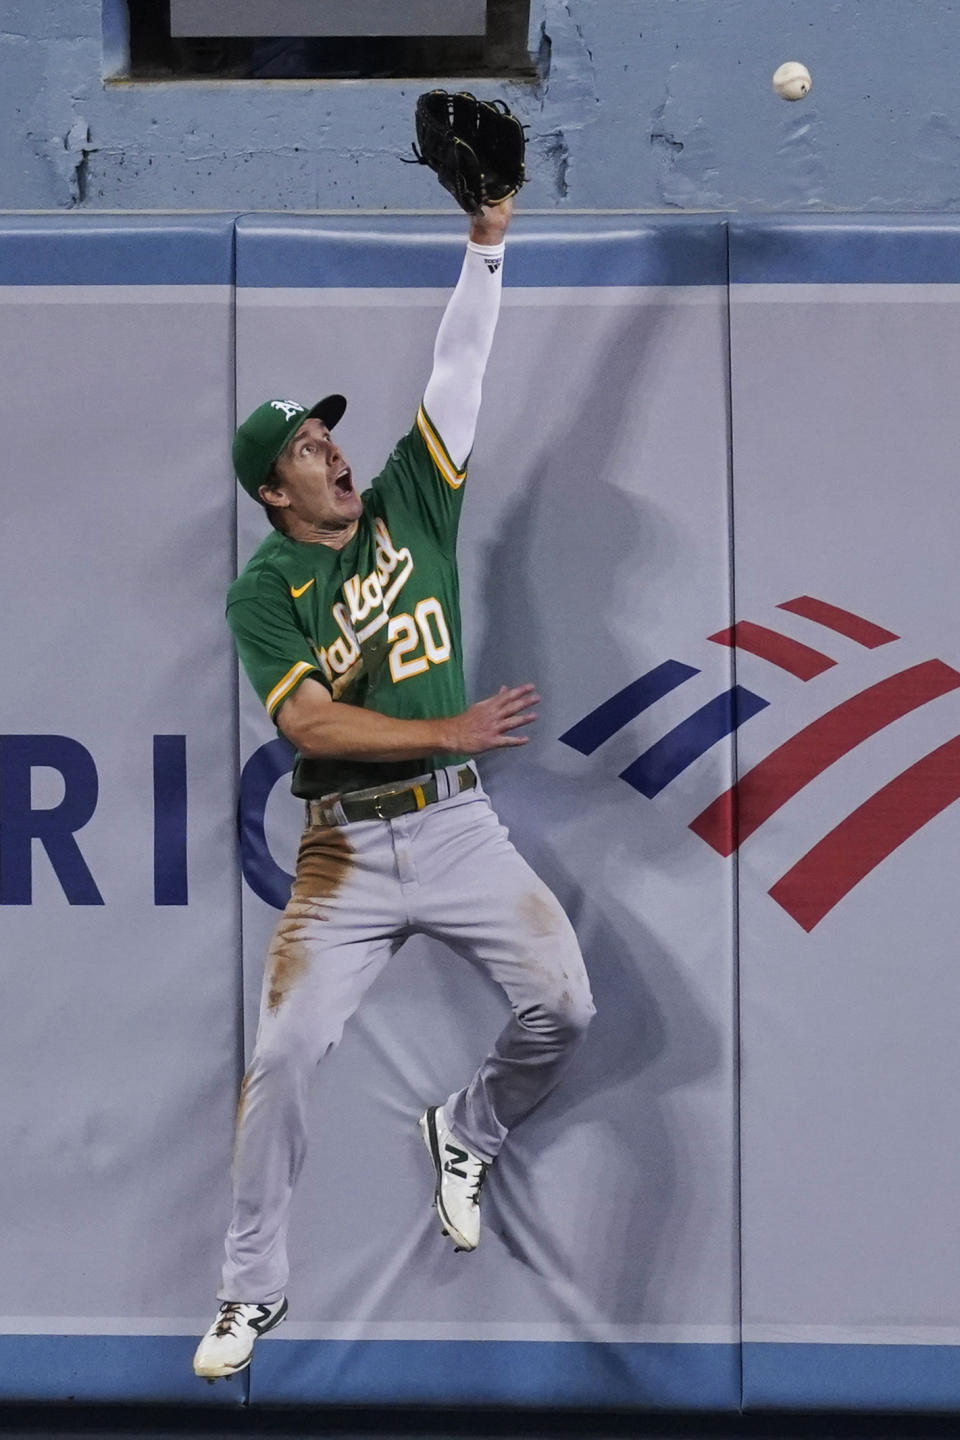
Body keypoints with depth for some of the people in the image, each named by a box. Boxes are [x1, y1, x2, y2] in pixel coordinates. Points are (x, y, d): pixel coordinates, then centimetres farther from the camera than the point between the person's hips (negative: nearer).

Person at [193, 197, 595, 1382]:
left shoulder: (407, 508, 8)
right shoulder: (262, 591, -1)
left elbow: (456, 375, 2)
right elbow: (307, 720, -14)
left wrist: (487, 242, -4)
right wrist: (449, 731, -19)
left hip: (460, 831, 3)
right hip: (345, 854, -3)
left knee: (563, 1008, -7)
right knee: (280, 1055, -9)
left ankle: (464, 1134, 26)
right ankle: (252, 1290, 6)